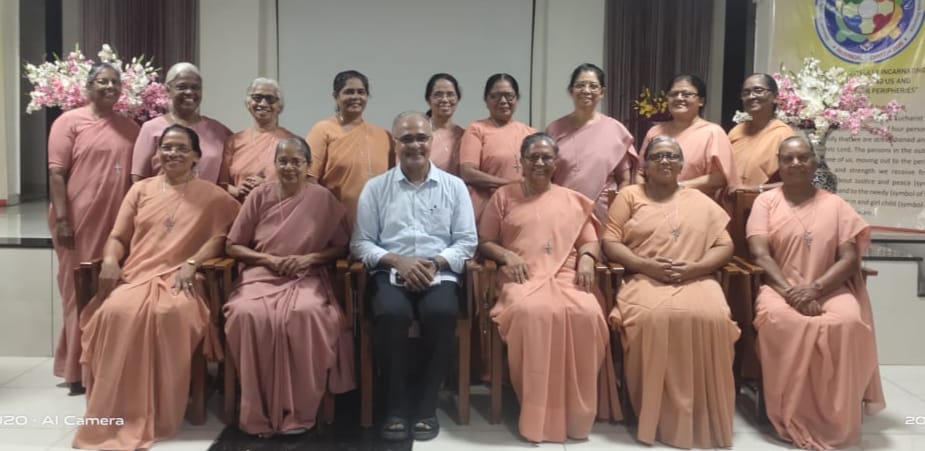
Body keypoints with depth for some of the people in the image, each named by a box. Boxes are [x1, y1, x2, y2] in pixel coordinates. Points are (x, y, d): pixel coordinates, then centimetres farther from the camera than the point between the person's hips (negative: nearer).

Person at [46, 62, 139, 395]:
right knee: (81, 293, 3)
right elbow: (56, 173, -6)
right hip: (79, 222, -4)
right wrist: (61, 219, -14)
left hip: (119, 223, 4)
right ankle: (78, 369, 13)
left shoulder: (130, 128, 13)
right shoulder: (69, 121, 0)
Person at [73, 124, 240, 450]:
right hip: (134, 275, 3)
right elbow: (118, 236, 16)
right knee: (118, 312, -32)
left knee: (170, 313, -37)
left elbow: (221, 235, 1)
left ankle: (159, 414, -25)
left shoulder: (212, 196, 13)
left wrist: (192, 263, -14)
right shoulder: (141, 189, 21)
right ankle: (116, 416, -22)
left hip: (178, 279, -2)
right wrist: (110, 260, -6)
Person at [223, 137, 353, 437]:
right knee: (247, 314, -33)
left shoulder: (323, 199, 5)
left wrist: (310, 258, -10)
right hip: (261, 275, 1)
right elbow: (232, 246, 9)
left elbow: (341, 247, 8)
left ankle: (299, 412, -19)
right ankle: (258, 414, -18)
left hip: (307, 278, -1)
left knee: (307, 314, -35)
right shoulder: (259, 196, 7)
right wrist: (269, 259, -7)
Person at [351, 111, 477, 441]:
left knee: (442, 313, -32)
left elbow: (467, 241, 6)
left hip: (440, 274, 1)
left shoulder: (454, 186, 11)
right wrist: (397, 260, -11)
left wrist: (437, 263, -11)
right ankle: (396, 405, -13)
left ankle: (426, 404, -12)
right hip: (391, 274, 0)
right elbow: (360, 243, 6)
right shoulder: (375, 188, 10)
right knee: (391, 313, -33)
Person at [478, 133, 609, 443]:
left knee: (586, 315, -33)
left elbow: (590, 241, 19)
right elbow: (484, 242, 14)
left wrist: (586, 259, -3)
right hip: (522, 278, -2)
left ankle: (574, 411, -17)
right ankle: (538, 412, -23)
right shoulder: (504, 196, 18)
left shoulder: (573, 200, 23)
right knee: (530, 313, -38)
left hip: (566, 277, 2)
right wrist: (507, 255, -6)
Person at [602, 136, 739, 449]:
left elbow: (725, 246, 13)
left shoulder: (700, 201, 21)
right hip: (645, 279, -1)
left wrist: (694, 267, -7)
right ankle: (657, 415, -20)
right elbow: (610, 243, 5)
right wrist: (647, 265, -12)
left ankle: (703, 419, -18)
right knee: (652, 318, -35)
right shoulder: (629, 196, 15)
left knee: (712, 319, -31)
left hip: (696, 280, 2)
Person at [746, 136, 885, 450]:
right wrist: (790, 291, -18)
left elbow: (850, 259, 1)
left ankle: (836, 421, -16)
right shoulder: (766, 201, 8)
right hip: (781, 288, -1)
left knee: (849, 321, -33)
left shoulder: (835, 205, 11)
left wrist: (814, 289, -16)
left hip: (828, 288, 1)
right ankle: (794, 420, -22)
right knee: (777, 318, -37)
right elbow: (760, 254, -4)